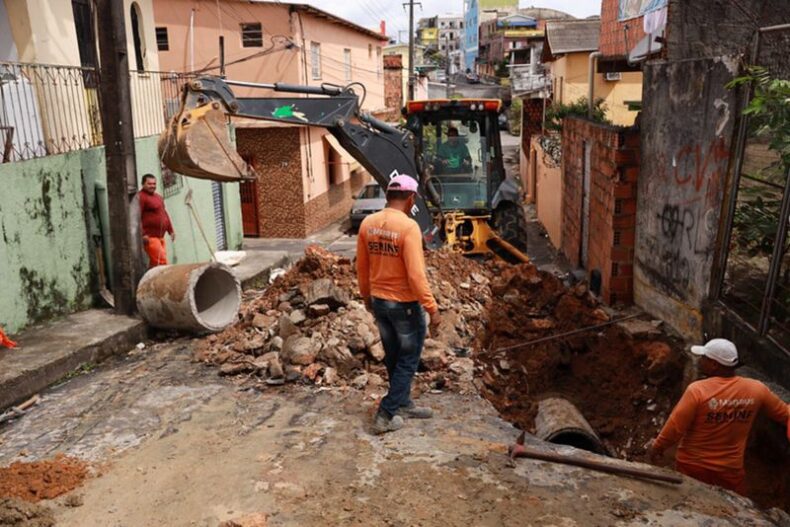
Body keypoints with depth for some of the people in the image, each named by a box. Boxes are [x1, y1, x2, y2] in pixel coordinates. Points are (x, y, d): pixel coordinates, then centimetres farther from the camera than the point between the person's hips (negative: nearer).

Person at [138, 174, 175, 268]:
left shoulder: (159, 197, 21)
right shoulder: (140, 197, -9)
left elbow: (164, 214, 28)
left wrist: (170, 230, 22)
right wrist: (143, 234, -23)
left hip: (160, 236, 9)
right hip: (149, 237, -9)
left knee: (154, 263, 11)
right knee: (161, 262, -15)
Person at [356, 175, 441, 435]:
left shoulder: (367, 223, 0)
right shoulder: (408, 226, -21)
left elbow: (361, 266, 8)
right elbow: (416, 274, -24)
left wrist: (366, 295, 21)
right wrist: (432, 307, -17)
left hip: (378, 301, 7)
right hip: (405, 304, -7)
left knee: (393, 358, 20)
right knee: (408, 360, 9)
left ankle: (404, 404, 34)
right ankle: (386, 414, 10)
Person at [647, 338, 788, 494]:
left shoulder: (698, 390, -21)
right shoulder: (756, 389, -8)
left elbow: (675, 428, -17)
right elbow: (783, 414, 9)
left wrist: (656, 447, -2)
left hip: (693, 468, -3)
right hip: (731, 470, 3)